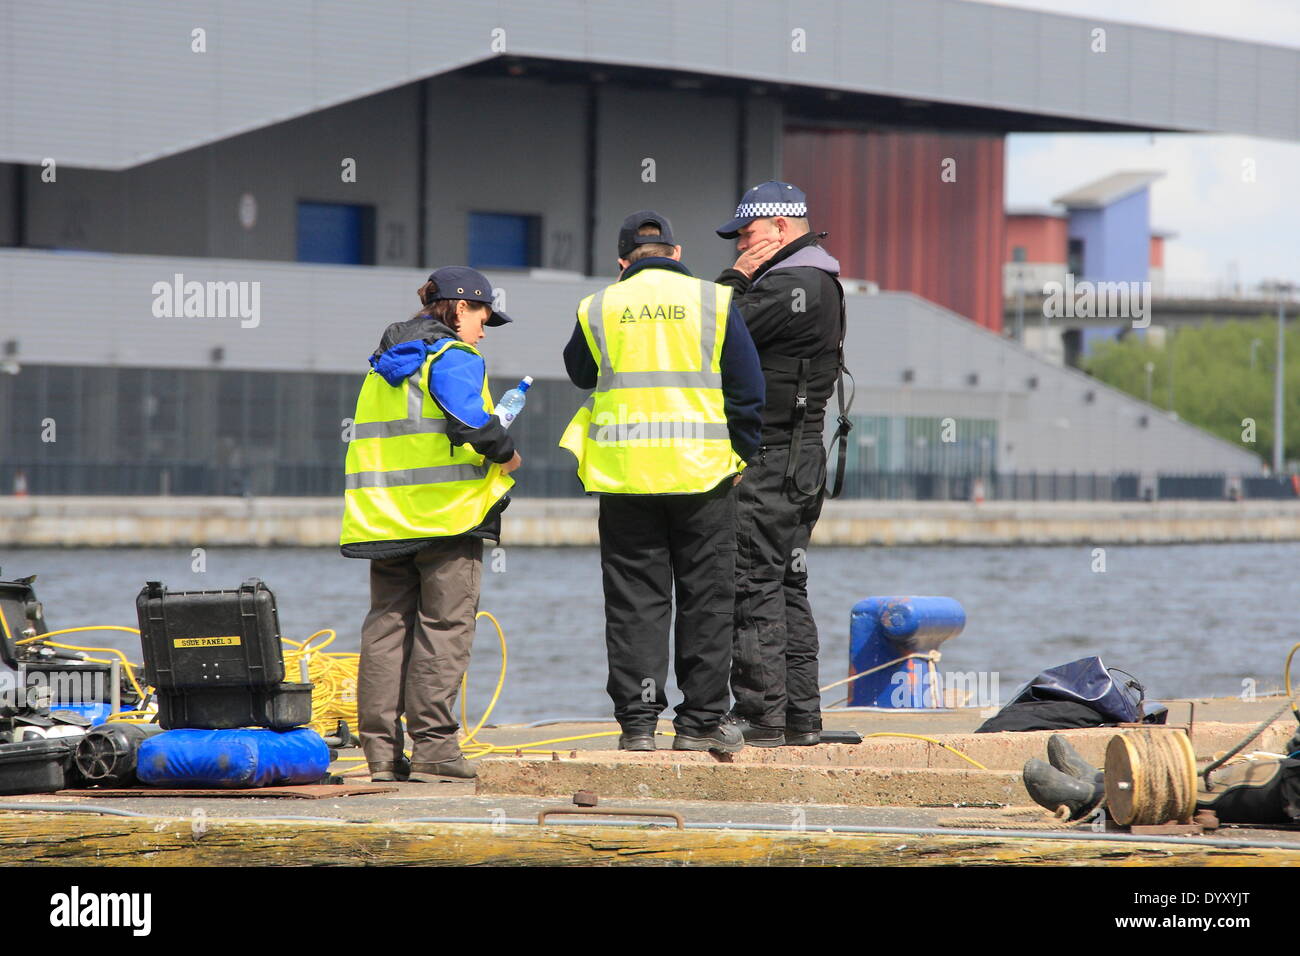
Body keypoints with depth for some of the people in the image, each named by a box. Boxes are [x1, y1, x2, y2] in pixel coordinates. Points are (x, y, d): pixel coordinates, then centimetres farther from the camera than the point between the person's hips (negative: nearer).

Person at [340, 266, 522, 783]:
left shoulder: (383, 365, 19)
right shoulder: (454, 358, -7)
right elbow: (472, 422, -21)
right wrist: (506, 453, -4)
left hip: (384, 518, 7)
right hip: (446, 514, -7)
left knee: (386, 625, 7)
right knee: (444, 626, -3)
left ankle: (382, 749, 3)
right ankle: (432, 747, -7)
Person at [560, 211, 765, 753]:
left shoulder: (598, 310, 4)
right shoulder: (713, 302, 1)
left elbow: (579, 372, 22)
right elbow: (747, 388, 1)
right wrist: (742, 454, 11)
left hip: (624, 475, 1)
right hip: (702, 468, -1)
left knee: (634, 600, 4)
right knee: (705, 600, 6)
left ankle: (637, 720, 0)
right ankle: (700, 720, 6)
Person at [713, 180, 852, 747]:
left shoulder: (791, 285, -16)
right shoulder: (817, 284, 19)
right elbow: (735, 335, 20)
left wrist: (737, 277, -7)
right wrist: (744, 279, 9)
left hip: (771, 464, -11)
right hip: (801, 460, 11)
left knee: (754, 584, -9)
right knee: (786, 585, 13)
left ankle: (760, 716, -10)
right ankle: (801, 716, 15)